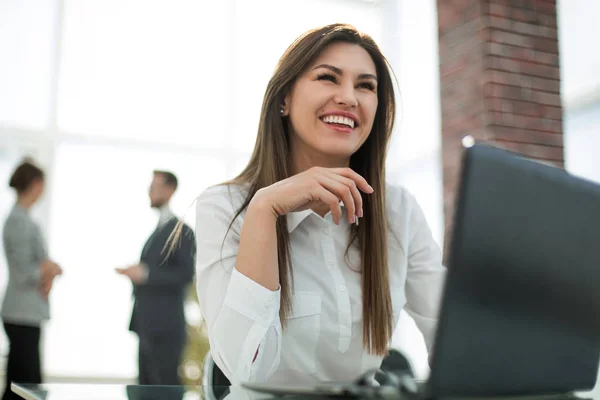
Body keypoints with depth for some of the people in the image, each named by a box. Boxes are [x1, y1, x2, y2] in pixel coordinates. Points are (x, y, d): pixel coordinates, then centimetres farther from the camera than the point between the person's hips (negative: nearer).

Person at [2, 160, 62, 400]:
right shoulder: (21, 221, -16)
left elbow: (33, 261, 15)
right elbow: (23, 274, -18)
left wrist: (48, 271, -5)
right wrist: (51, 269, -3)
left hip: (24, 313, 9)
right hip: (23, 315, -9)